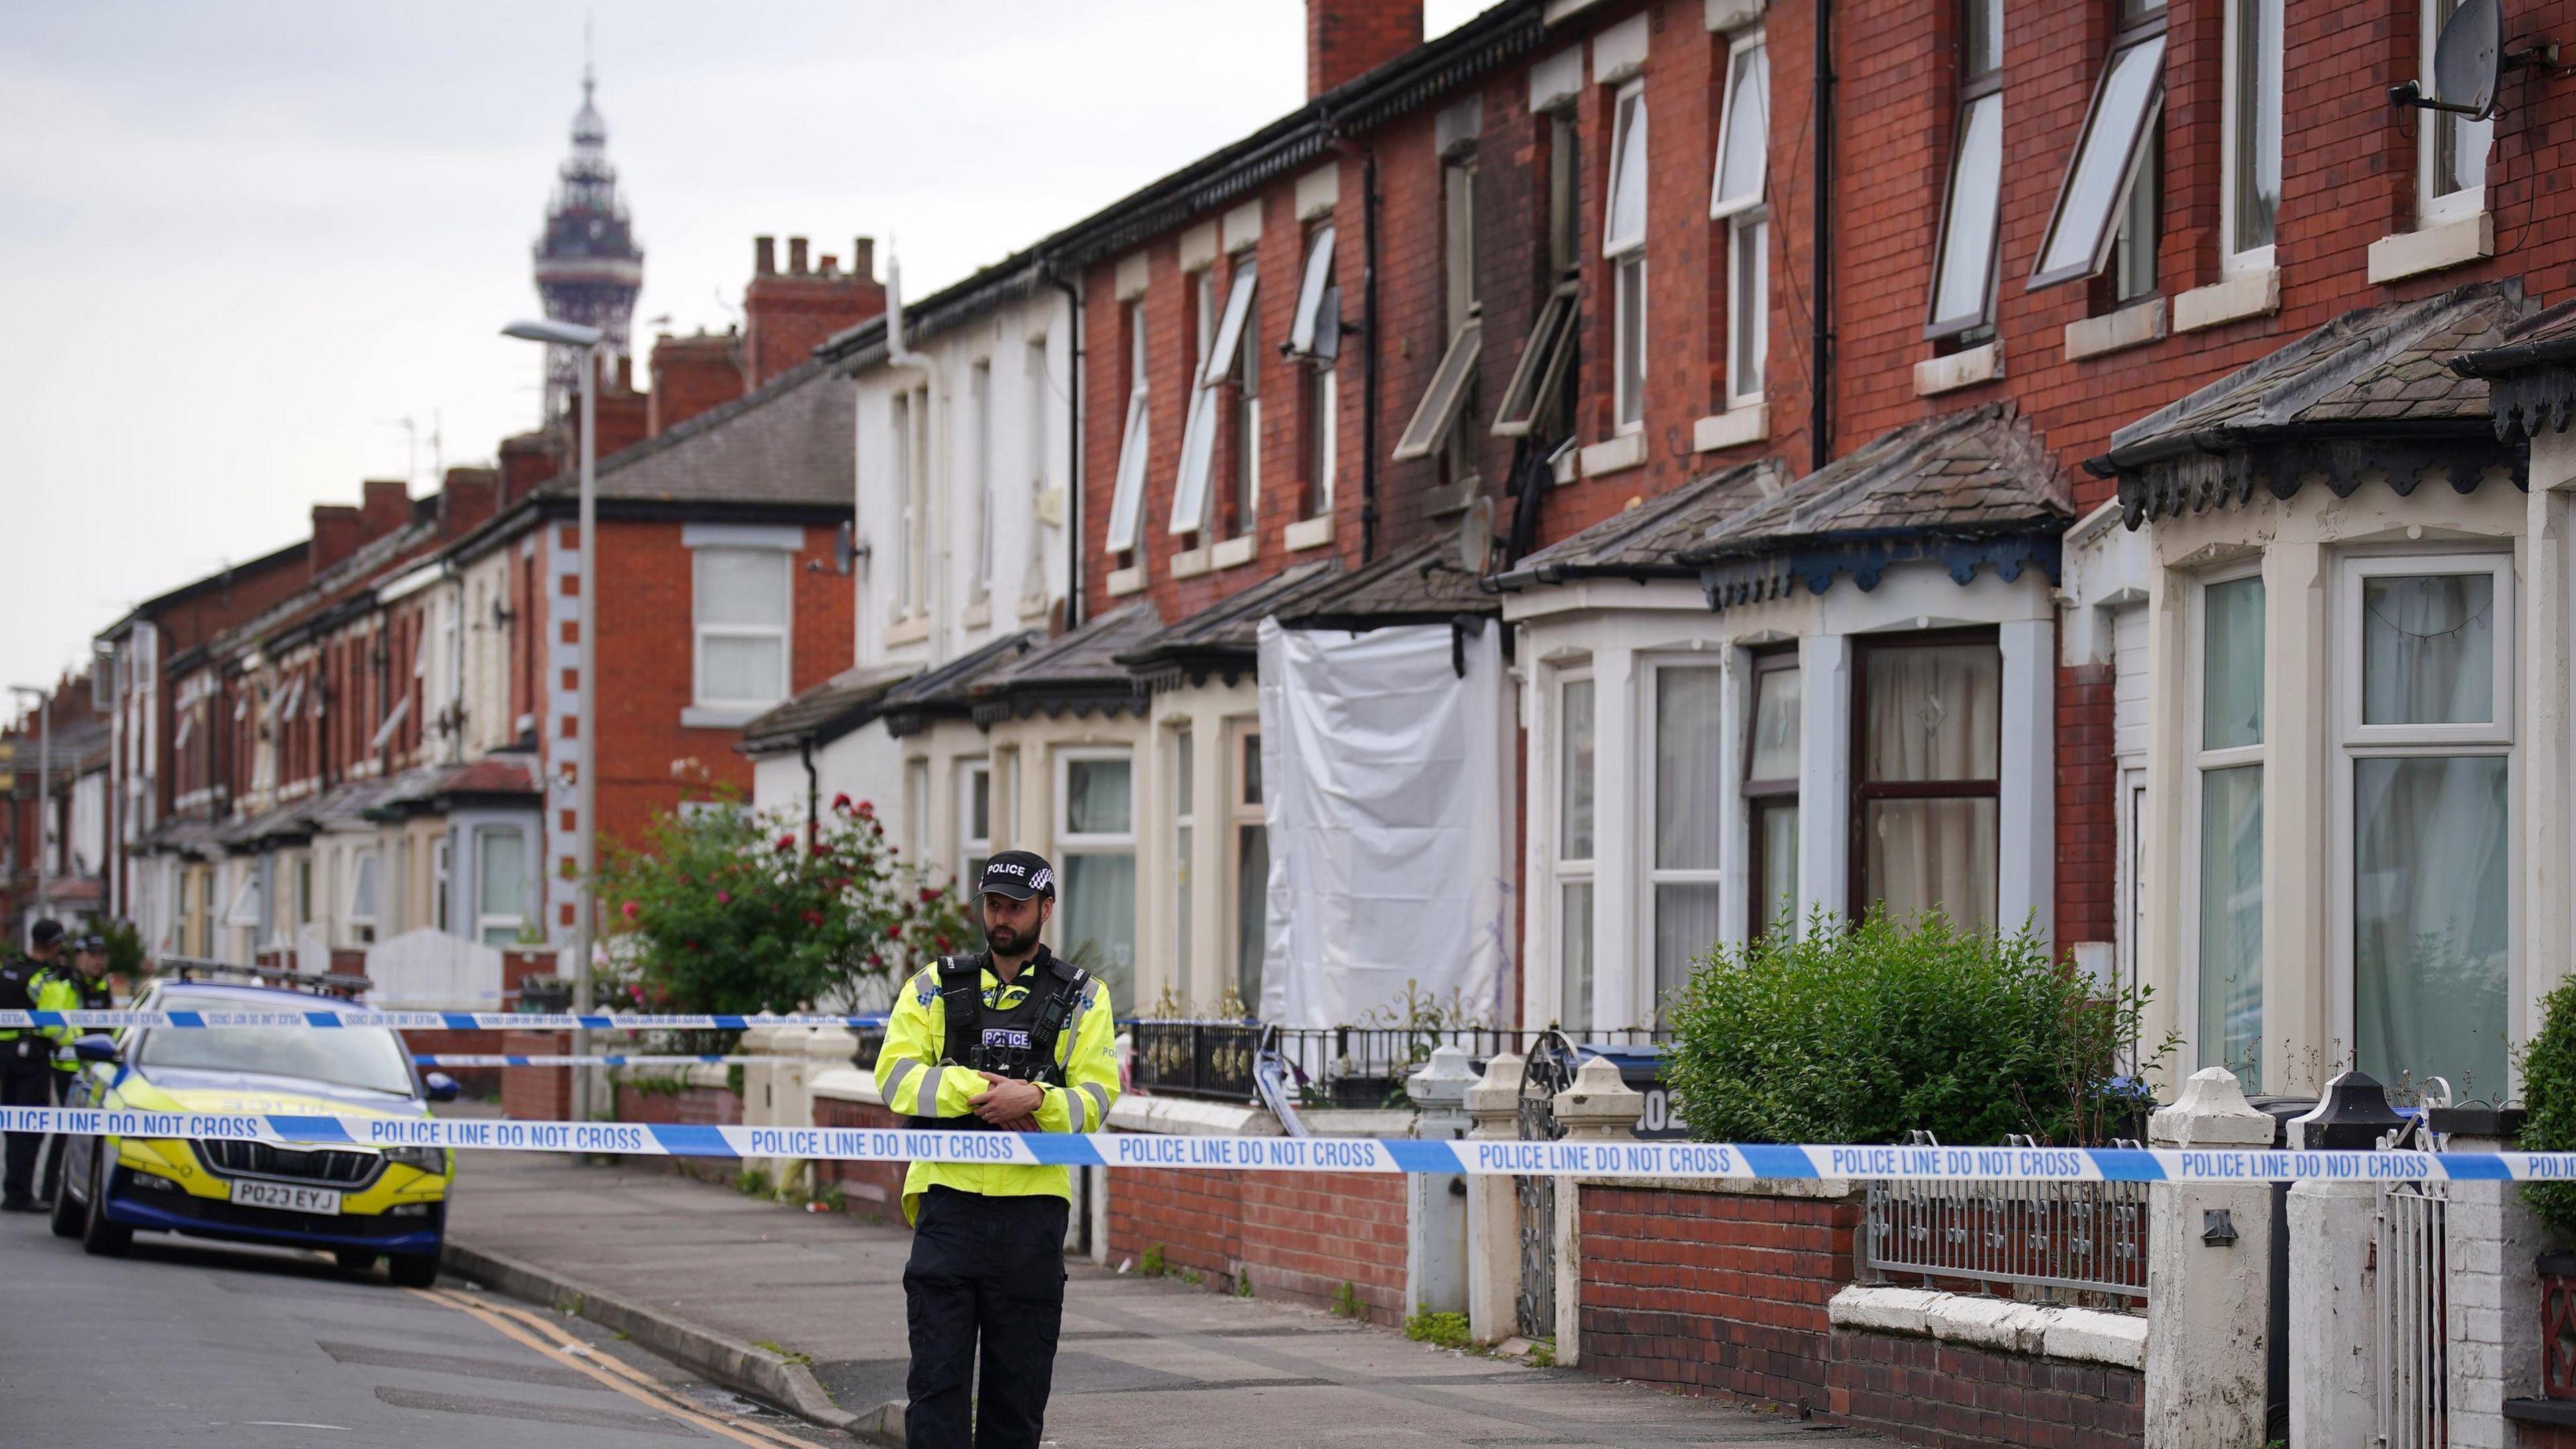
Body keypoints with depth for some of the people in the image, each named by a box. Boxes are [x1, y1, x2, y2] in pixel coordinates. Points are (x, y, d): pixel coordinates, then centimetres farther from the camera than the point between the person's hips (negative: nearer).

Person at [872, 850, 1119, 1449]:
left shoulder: (1081, 997, 8)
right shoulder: (936, 987, 9)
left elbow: (1096, 1098, -1)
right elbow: (896, 1075, -2)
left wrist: (1036, 1099, -20)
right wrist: (976, 1089, -15)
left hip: (1032, 1203, 0)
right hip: (950, 1193, 0)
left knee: (1020, 1380, 6)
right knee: (937, 1374, -5)